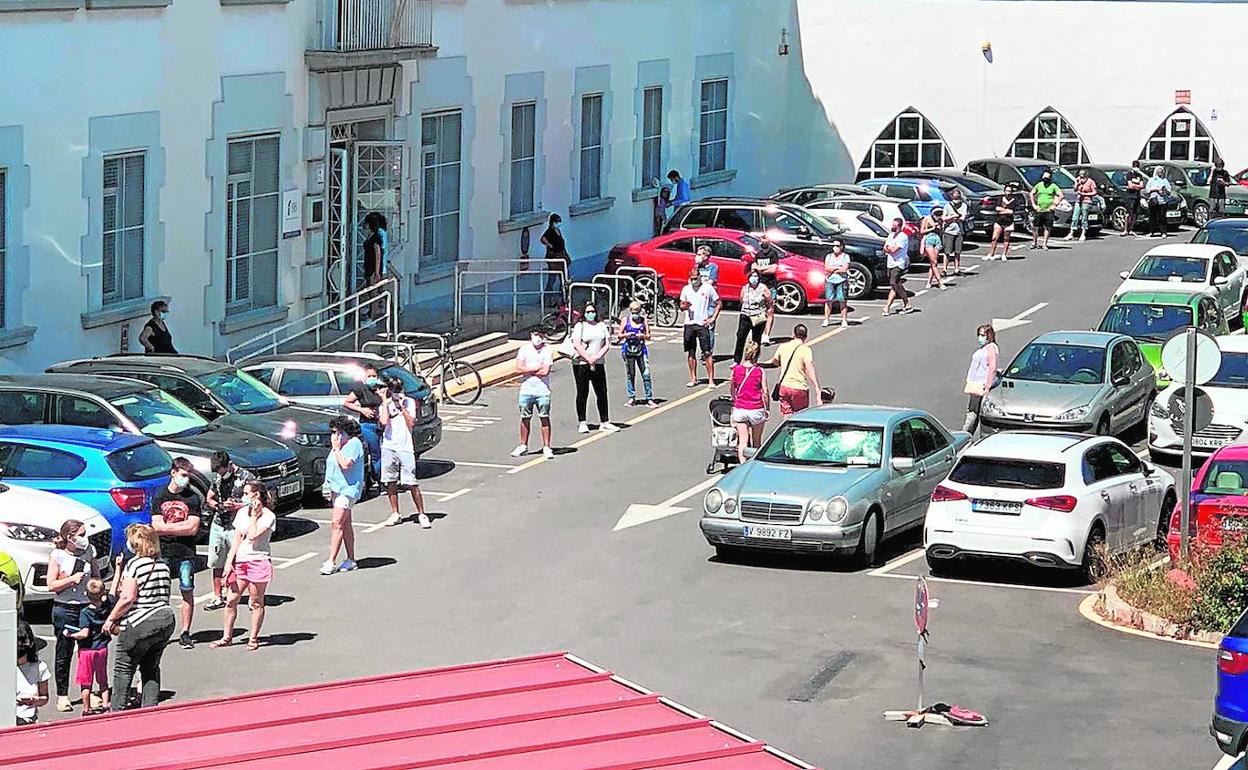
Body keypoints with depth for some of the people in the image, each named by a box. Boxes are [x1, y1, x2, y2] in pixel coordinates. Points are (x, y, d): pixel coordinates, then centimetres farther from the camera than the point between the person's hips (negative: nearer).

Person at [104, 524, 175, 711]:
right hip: (166, 620, 7)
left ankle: (117, 712, 8)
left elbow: (128, 598, -20)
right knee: (151, 668, 18)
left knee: (123, 669, 6)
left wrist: (111, 619, -9)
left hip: (140, 625, -7)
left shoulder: (134, 564, -13)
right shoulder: (163, 565, 9)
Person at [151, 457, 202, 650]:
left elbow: (193, 529, -8)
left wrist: (167, 527, -7)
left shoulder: (193, 498, 1)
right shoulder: (159, 496, 6)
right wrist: (182, 526, -9)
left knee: (187, 592, 1)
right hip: (163, 552, 1)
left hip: (186, 553, -1)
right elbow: (157, 527, -2)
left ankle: (185, 633, 8)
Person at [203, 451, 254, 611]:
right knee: (216, 563, 8)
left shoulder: (246, 477, -8)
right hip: (217, 525, 6)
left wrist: (236, 506, -18)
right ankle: (218, 597, 17)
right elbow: (209, 498, 22)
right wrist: (216, 505, -1)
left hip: (236, 527, -6)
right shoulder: (217, 477, 11)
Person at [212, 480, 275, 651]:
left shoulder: (268, 516, -8)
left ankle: (253, 638, 12)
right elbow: (237, 539, 11)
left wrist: (254, 516, -11)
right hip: (240, 561, 6)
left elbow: (253, 536, -20)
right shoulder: (242, 512, 11)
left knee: (256, 602, 3)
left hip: (259, 561, -6)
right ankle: (226, 637, 13)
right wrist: (229, 562, 4)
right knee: (231, 601, 4)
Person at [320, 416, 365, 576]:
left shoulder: (354, 444, -13)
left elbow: (346, 465, -25)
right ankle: (350, 560, 17)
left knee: (336, 523, -14)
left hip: (348, 489, -10)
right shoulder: (339, 444, 15)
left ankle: (332, 561, -16)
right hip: (338, 489, 10)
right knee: (345, 524, 12)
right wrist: (329, 489, 18)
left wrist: (336, 449, -17)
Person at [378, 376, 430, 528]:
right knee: (390, 482, 5)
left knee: (412, 484, -6)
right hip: (389, 447, 2)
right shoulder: (385, 405, 7)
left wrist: (402, 407, -8)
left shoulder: (409, 402, 5)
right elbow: (384, 422, -13)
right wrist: (385, 402, -7)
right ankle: (395, 514, 16)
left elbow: (411, 423, -6)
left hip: (405, 448, -2)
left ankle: (421, 514, 1)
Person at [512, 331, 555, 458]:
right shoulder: (524, 349, 3)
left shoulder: (547, 350, -2)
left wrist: (527, 371, -5)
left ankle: (546, 447, 3)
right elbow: (519, 369, -6)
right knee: (525, 419, 10)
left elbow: (545, 371, -12)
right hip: (526, 390, 2)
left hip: (542, 390, -2)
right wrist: (537, 368, -9)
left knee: (545, 419, -1)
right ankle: (523, 445, 22)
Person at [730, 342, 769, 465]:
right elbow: (765, 393, -8)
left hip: (739, 410, 1)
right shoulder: (760, 371, -11)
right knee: (756, 441, 15)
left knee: (742, 440, 4)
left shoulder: (736, 369, -4)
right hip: (756, 410, -1)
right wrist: (768, 409, 7)